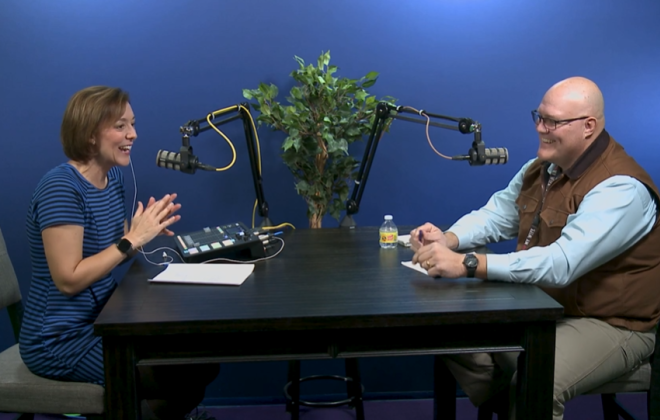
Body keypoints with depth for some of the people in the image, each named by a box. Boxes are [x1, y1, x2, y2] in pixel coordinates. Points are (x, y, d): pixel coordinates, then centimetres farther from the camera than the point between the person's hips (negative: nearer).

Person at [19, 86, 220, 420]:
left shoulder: (113, 175, 4)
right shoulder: (61, 187, -22)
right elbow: (68, 280, -25)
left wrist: (146, 231, -9)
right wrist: (133, 239, -24)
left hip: (101, 320, 9)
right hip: (62, 341, -9)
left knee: (204, 360, 7)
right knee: (186, 377, -12)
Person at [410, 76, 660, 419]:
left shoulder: (620, 187, -25)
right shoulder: (542, 167, 4)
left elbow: (561, 264, -37)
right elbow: (495, 215, 7)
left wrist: (467, 264, -42)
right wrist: (448, 240, -15)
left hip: (610, 324, -8)